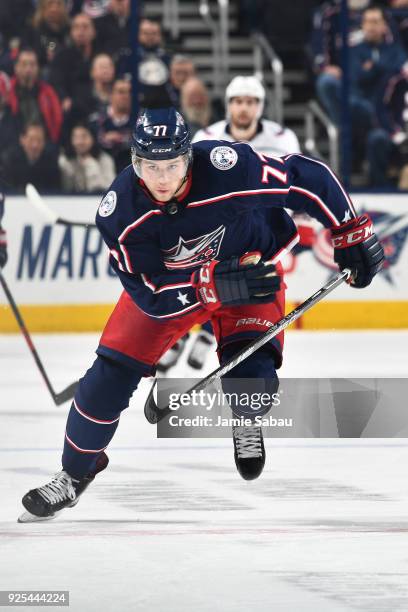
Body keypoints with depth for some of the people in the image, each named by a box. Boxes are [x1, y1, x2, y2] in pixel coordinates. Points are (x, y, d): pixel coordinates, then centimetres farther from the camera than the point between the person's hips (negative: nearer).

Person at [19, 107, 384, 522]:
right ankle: (75, 472, 17)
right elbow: (151, 294, -27)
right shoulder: (120, 211, -28)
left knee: (250, 380, -21)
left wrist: (351, 234, -19)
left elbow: (309, 178, -23)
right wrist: (214, 285, -41)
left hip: (250, 268, -1)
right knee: (112, 372, -6)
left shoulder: (229, 168, -36)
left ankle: (246, 420, 18)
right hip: (163, 279, 1)